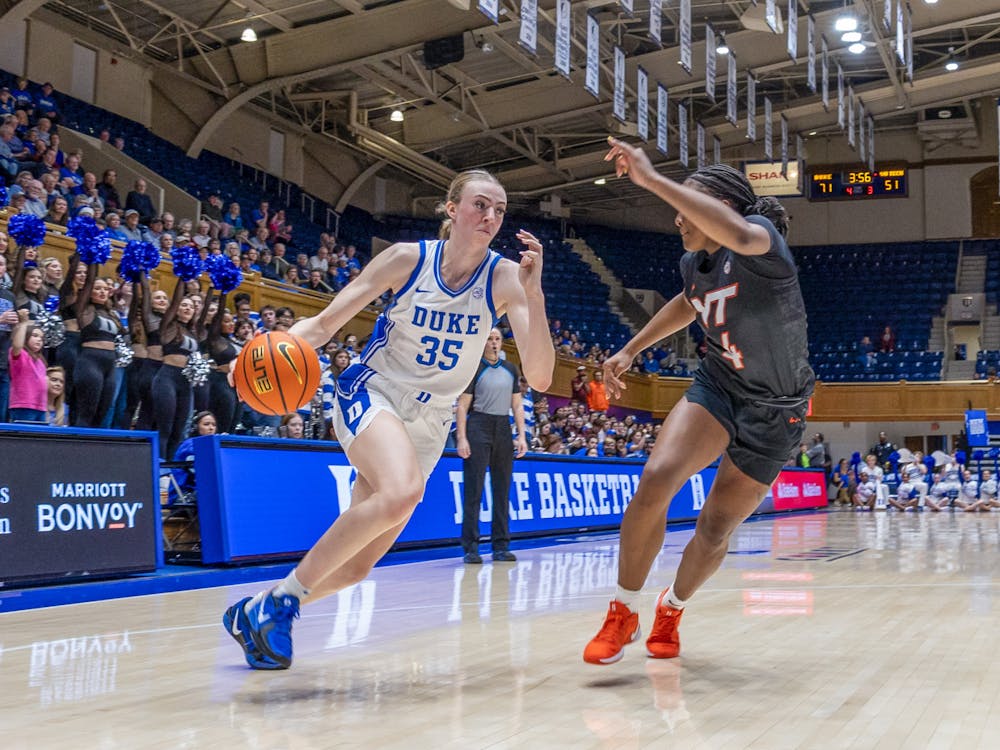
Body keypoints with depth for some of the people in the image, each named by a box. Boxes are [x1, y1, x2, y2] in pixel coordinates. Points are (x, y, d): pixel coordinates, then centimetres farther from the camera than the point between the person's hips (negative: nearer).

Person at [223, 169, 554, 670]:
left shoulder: (504, 278, -9)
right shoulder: (408, 259, -11)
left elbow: (538, 377, -18)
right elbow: (325, 323, -8)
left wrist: (534, 295, -32)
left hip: (427, 424, 4)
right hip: (370, 393, -4)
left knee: (356, 566, 3)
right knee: (402, 491, -36)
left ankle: (256, 615, 27)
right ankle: (282, 598, -22)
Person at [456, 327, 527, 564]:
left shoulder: (510, 370, 13)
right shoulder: (474, 368, -2)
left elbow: (517, 405, 14)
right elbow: (462, 405, -5)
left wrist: (521, 435, 5)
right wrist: (461, 438, -12)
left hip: (503, 429, 5)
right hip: (478, 428, -5)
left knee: (503, 489, 6)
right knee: (473, 489, -6)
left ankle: (501, 547, 11)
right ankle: (471, 548, -3)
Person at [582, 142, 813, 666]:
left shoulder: (762, 236, -23)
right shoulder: (693, 263, -2)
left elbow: (738, 233, -50)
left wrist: (651, 179, -50)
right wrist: (630, 351, 20)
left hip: (774, 411, -4)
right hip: (717, 387, 4)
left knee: (715, 530, 4)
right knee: (656, 478, -22)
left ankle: (672, 608, 36)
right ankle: (623, 613, -7)